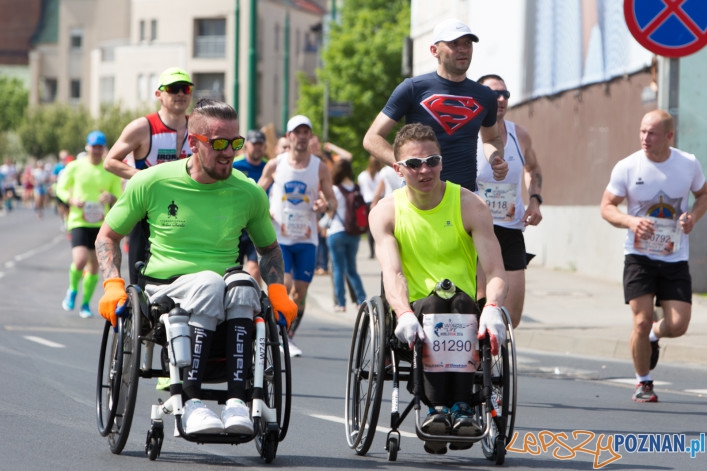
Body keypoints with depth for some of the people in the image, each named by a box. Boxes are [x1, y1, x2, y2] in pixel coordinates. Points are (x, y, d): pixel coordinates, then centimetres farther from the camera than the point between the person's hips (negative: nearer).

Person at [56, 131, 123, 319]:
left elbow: (120, 196, 8)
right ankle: (72, 289, 10)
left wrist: (111, 198, -15)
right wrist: (72, 200, -12)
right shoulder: (75, 167, -1)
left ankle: (85, 304, 23)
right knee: (80, 260, -20)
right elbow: (61, 188, 9)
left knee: (94, 265, 7)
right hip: (79, 221, -2)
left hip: (101, 223, 2)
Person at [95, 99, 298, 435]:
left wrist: (277, 288, 4)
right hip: (164, 288, -2)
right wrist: (113, 285, -4)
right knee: (209, 284, -37)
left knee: (243, 286, -35)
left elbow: (268, 247, 24)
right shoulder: (152, 183, 1)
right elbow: (108, 235, 12)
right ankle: (190, 402, -41)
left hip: (221, 290, 2)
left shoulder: (248, 193, 7)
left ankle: (237, 401, -42)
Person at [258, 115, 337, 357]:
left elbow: (332, 202, 7)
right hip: (279, 236, -1)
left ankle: (289, 338, 16)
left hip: (307, 239, 1)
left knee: (300, 291, 1)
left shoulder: (320, 167, 3)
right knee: (284, 284, -16)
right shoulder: (274, 165, 2)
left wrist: (326, 205, -17)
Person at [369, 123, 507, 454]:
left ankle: (460, 408, -36)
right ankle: (437, 408, -40)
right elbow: (392, 272, -14)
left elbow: (495, 271, -11)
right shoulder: (385, 212, 2)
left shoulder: (470, 206, -1)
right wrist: (405, 314, -35)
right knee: (433, 306, -34)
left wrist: (492, 309, -34)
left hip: (464, 309, 0)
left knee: (461, 302, -34)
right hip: (415, 311, 0)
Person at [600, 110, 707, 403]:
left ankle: (654, 335, 31)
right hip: (639, 255, -1)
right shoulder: (627, 167, -7)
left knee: (677, 326, -7)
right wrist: (630, 221, -21)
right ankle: (643, 383, 11)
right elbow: (607, 206, -1)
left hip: (675, 257, 1)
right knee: (642, 320, -11)